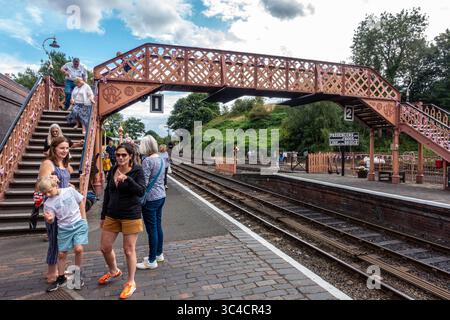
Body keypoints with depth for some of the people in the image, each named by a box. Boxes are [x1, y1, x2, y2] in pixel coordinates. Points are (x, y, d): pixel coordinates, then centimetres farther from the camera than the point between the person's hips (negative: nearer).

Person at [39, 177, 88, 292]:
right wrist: (49, 219, -34)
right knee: (61, 254, 8)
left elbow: (81, 202, 6)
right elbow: (51, 220, -8)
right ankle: (61, 278, 30)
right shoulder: (48, 203, -5)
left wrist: (83, 219, 4)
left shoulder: (70, 191, -6)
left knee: (78, 249, -14)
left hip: (78, 224, -2)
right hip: (64, 228, 2)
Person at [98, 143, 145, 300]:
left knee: (129, 250, 4)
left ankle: (131, 283, 23)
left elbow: (141, 192, -23)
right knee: (105, 248, 12)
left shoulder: (137, 170, -11)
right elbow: (107, 193, 12)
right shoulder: (112, 171, 5)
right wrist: (103, 215, 14)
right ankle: (114, 271, 42)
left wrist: (127, 178, -35)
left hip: (131, 216, -5)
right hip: (112, 216, 6)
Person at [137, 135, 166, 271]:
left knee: (151, 229, 2)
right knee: (158, 226, 18)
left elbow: (144, 182, -19)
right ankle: (159, 254, 32)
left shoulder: (147, 160, -18)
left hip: (150, 198, -8)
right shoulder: (160, 159, 7)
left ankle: (152, 261, 13)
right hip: (161, 196, 8)